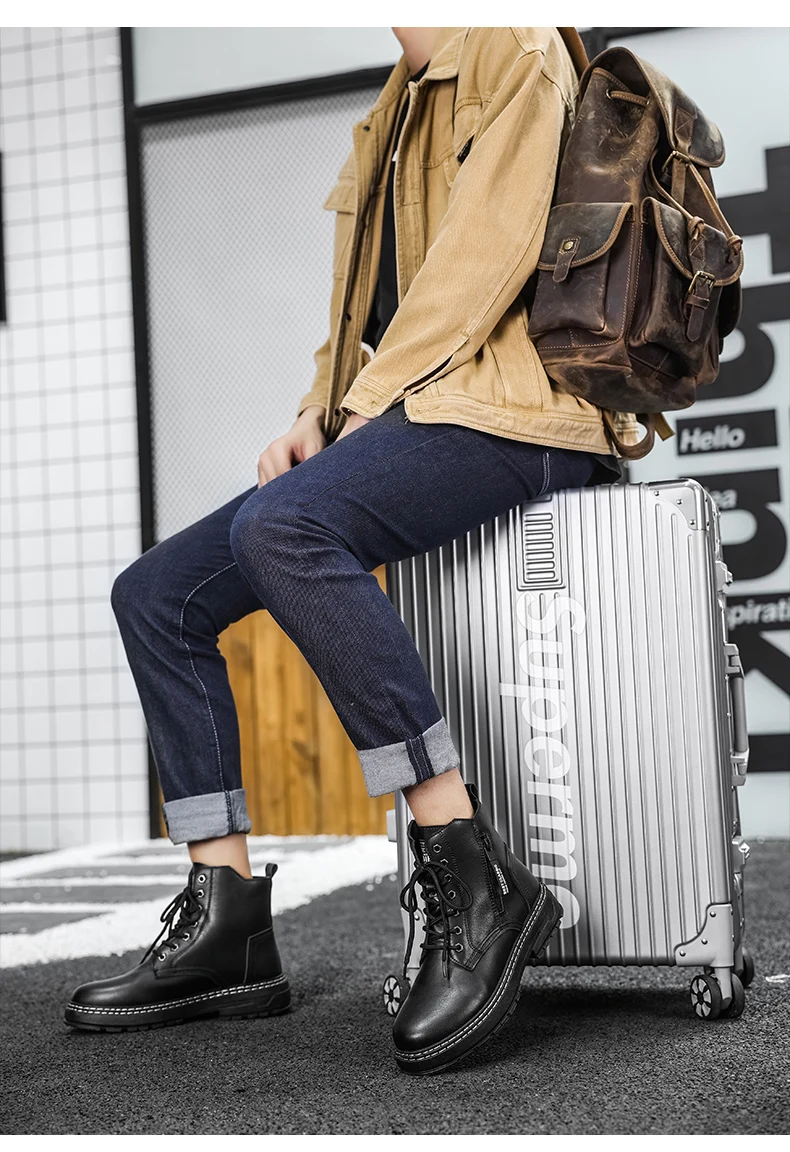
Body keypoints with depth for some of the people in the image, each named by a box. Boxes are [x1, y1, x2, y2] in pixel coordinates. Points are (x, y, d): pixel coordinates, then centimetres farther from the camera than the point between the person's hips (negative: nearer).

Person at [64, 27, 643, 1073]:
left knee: (278, 524, -35)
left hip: (507, 414, -9)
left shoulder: (515, 52, 2)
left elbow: (487, 258, -12)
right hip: (408, 421, 9)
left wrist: (362, 407, -13)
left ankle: (474, 878, -32)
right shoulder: (398, 106, 29)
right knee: (155, 593, -2)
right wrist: (318, 418, 7)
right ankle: (228, 925, -5)